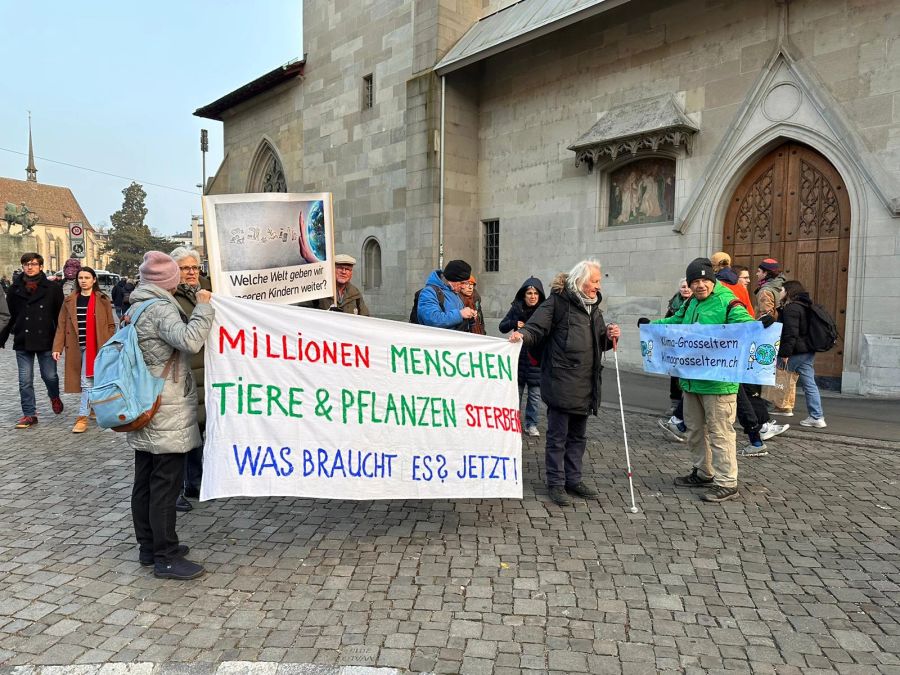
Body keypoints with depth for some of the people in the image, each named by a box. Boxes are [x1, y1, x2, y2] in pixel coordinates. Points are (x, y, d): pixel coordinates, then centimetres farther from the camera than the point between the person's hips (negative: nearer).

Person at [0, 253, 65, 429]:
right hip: (22, 342, 2)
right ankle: (29, 414, 16)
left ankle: (54, 397, 35)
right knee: (25, 381, 5)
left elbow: (60, 315, -1)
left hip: (46, 341, -2)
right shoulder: (15, 289, 5)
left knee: (50, 376, 3)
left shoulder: (53, 288, -1)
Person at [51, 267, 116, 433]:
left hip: (94, 347, -3)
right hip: (75, 347, 3)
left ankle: (82, 418, -4)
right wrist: (57, 347, -2)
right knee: (92, 381, 14)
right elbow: (62, 325, 6)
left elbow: (110, 326, 1)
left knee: (87, 381, -8)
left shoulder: (102, 300, 0)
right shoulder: (69, 300, 7)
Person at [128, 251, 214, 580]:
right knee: (166, 485, -3)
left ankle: (149, 547, 26)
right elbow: (190, 340, -31)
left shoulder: (136, 308, 14)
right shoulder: (161, 308, -15)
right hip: (167, 415, -10)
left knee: (145, 482, 14)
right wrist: (203, 307, -21)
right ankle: (166, 558, 5)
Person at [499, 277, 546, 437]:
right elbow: (502, 327, 6)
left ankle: (531, 424, 19)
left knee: (535, 395, 6)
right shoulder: (516, 308, 1)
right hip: (518, 357, 1)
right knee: (515, 392, 11)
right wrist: (514, 323, -12)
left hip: (537, 359, -1)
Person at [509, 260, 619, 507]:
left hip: (585, 384, 8)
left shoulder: (593, 306, 17)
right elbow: (536, 328, -13)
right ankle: (556, 483, 14)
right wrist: (522, 335, -34)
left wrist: (609, 336, 2)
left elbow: (599, 344, 23)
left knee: (578, 436, 16)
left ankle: (573, 479, 29)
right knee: (558, 436, 2)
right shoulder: (558, 301, -7)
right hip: (560, 382, -7)